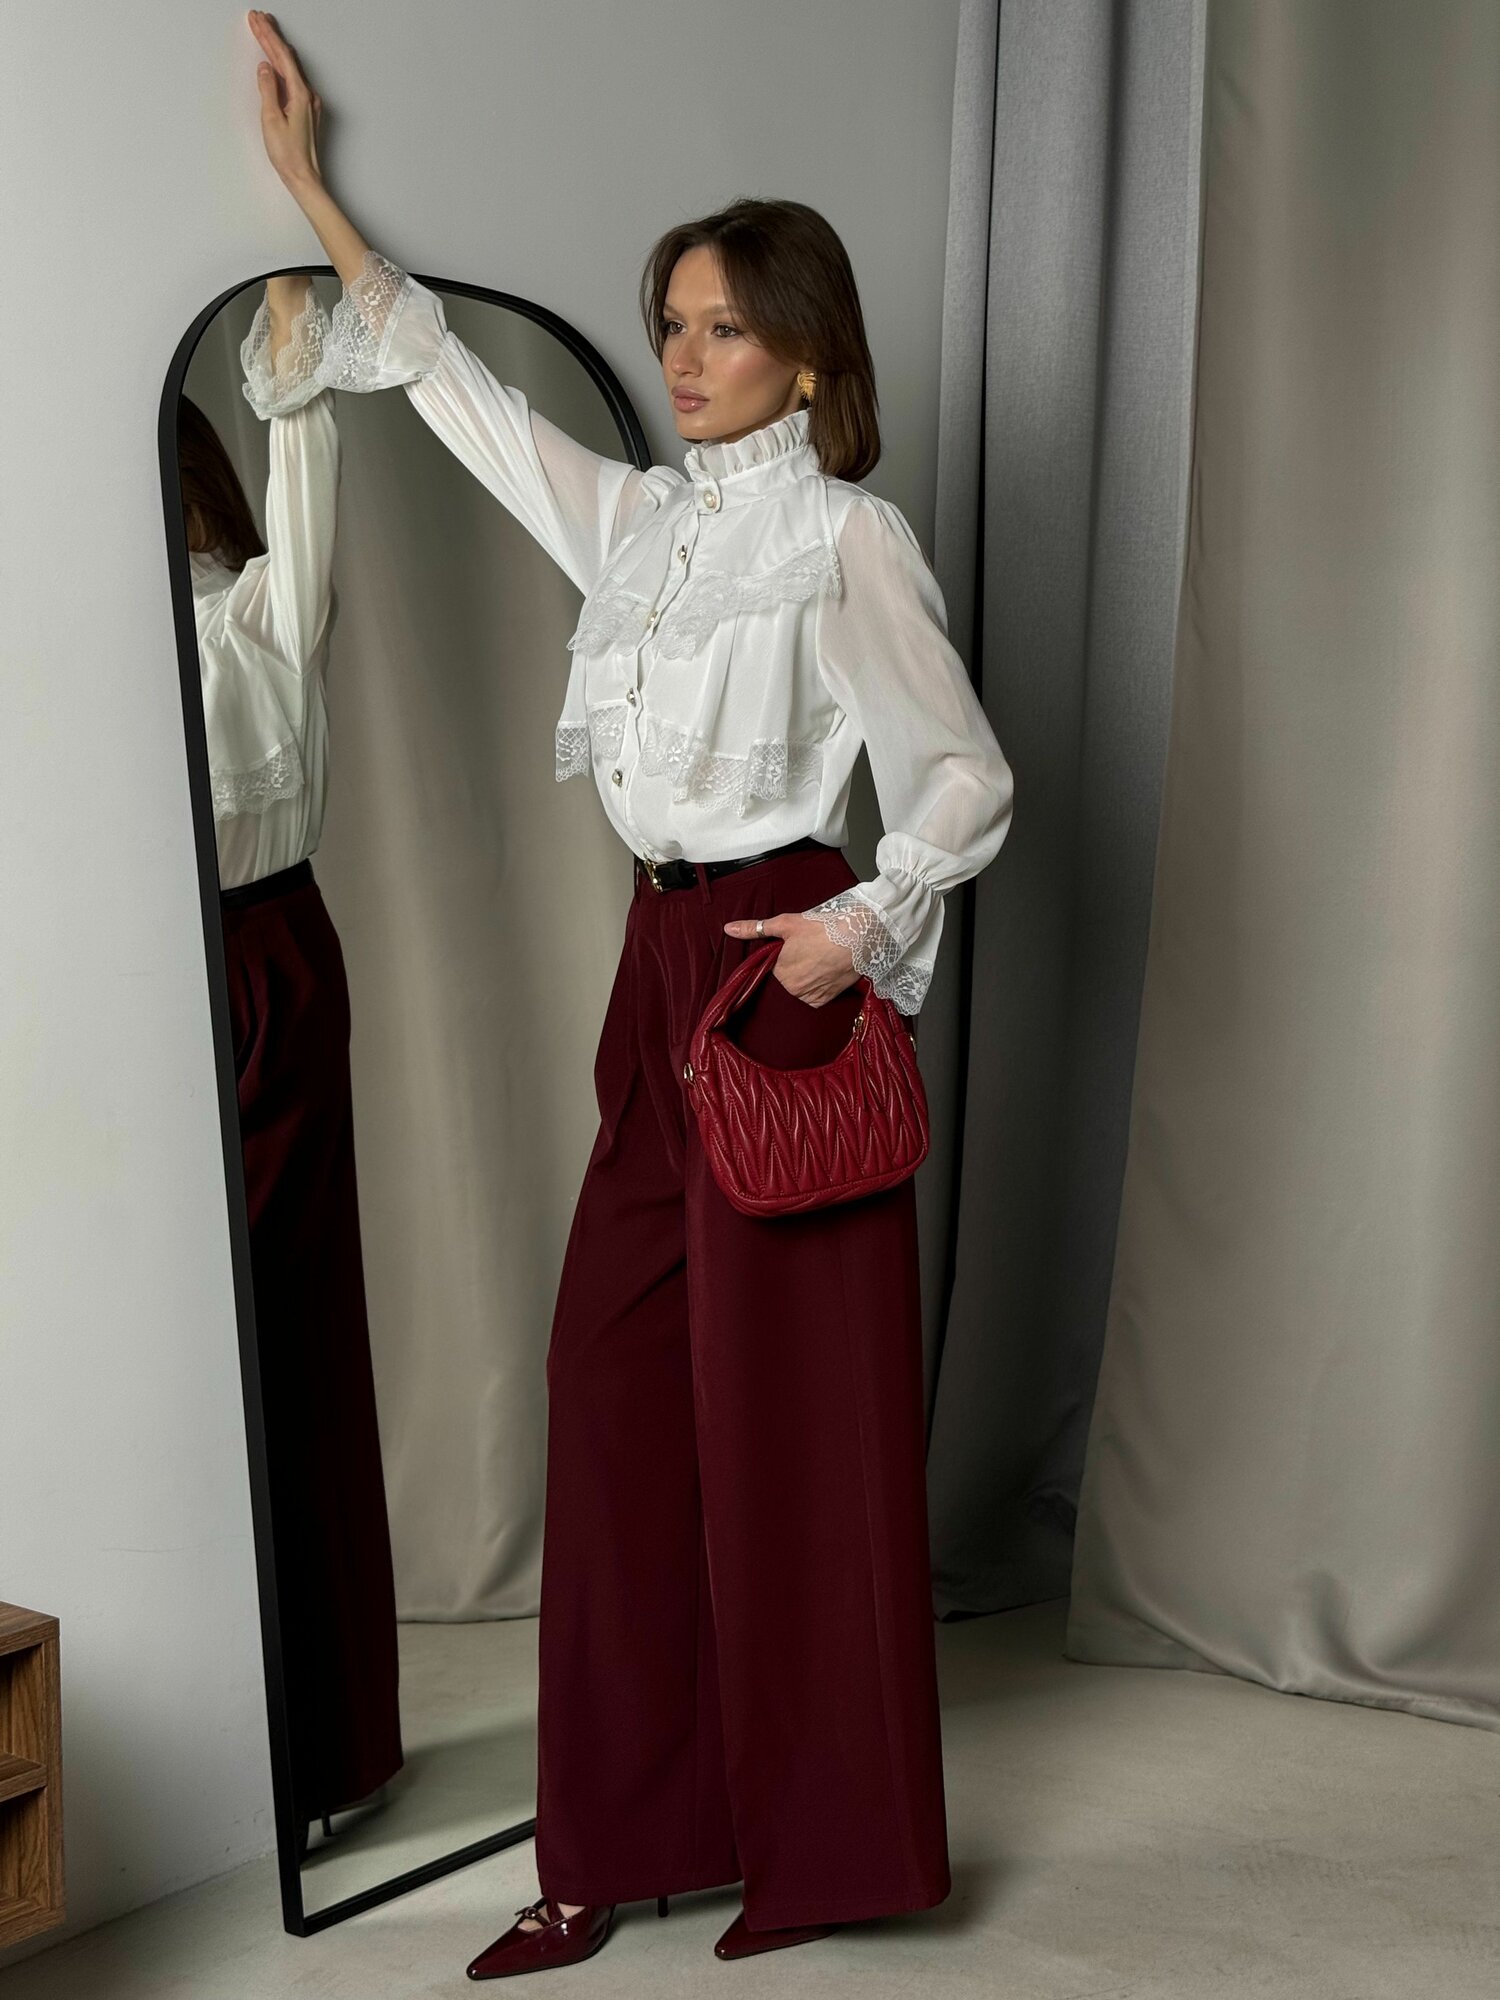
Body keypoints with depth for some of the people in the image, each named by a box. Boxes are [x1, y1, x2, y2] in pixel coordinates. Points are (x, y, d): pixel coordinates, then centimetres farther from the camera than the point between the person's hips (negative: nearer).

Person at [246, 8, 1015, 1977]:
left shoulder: (846, 537, -5)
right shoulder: (636, 513, 13)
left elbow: (968, 781, -5)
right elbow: (455, 377, 22)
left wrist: (862, 921, -20)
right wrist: (311, 186, 23)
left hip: (780, 970, -7)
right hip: (658, 965, 7)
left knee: (788, 1408, -1)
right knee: (616, 1386, 6)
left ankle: (830, 1845, 14)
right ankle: (631, 1835, 17)